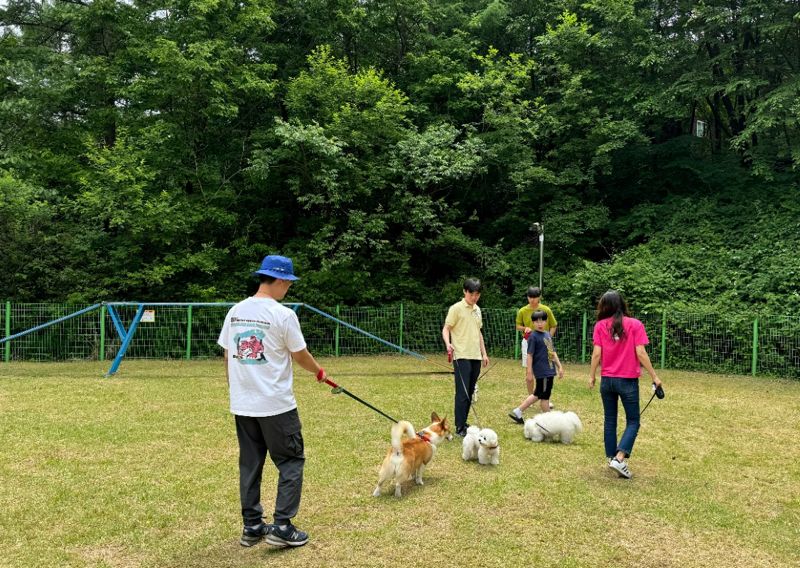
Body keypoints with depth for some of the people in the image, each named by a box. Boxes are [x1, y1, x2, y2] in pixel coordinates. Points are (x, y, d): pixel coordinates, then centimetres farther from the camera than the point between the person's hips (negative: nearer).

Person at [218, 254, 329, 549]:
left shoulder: (235, 312, 5)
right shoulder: (283, 315, -13)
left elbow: (227, 357, 10)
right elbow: (300, 356, -4)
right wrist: (319, 372, 16)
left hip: (242, 405, 6)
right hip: (276, 405, -6)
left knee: (249, 465, 15)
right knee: (290, 463, 6)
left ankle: (252, 527, 22)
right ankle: (282, 527, 5)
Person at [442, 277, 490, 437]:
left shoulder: (477, 309, 16)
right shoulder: (456, 308, -5)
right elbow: (446, 329, -8)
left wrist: (484, 353, 20)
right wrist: (448, 344, -27)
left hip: (476, 357, 7)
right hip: (461, 356, -7)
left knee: (470, 392, 9)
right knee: (462, 392, -8)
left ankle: (463, 423, 18)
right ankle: (459, 427, -4)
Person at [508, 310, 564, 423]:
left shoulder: (548, 334, 11)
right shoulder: (533, 336, -12)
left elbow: (553, 352, 19)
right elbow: (529, 355, -14)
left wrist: (560, 366, 17)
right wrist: (529, 372, -16)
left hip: (549, 370, 9)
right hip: (541, 371, -9)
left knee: (537, 395, 16)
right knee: (544, 396, 3)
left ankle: (517, 412, 23)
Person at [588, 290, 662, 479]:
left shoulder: (600, 326, -1)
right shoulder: (635, 325, -5)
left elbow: (596, 353, -4)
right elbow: (640, 353, -10)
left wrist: (592, 376, 6)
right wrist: (654, 376, -3)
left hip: (607, 380, 3)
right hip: (628, 380, -2)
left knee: (610, 420, 15)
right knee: (633, 422, 6)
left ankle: (611, 457, 20)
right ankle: (620, 458, -10)